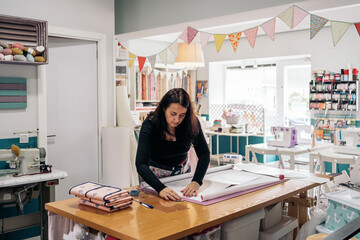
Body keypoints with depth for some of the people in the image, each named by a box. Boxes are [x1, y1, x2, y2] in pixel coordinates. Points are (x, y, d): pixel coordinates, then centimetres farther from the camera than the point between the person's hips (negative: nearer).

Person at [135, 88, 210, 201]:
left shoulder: (192, 122, -19)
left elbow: (204, 154, -19)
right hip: (156, 174, -2)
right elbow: (141, 164, -35)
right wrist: (161, 188, -51)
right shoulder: (150, 124, -28)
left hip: (183, 170, 2)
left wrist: (196, 181, -36)